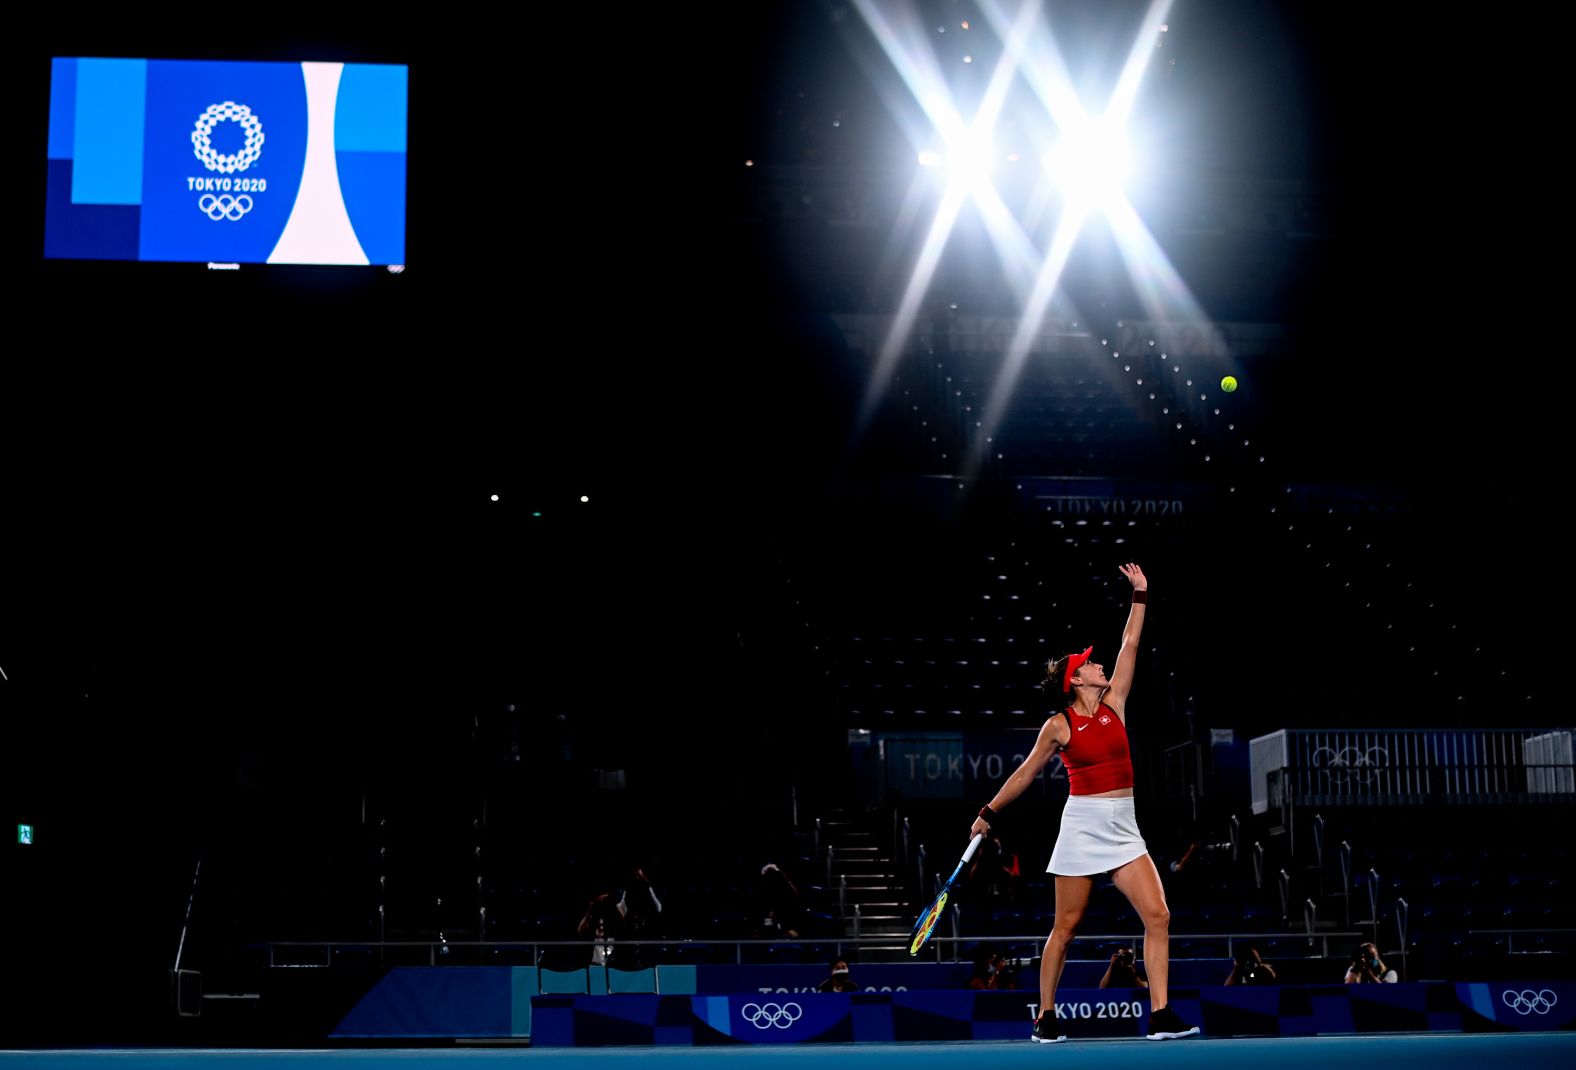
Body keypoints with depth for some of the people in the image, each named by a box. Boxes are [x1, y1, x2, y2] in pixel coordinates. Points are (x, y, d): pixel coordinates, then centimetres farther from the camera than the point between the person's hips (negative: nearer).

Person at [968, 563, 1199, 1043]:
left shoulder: (1114, 704, 9)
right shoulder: (1058, 726, -3)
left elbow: (1129, 644, 10)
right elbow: (1025, 774, 7)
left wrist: (1140, 595, 10)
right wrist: (988, 812, 10)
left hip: (1123, 828, 4)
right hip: (1082, 824, -4)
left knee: (1158, 916, -8)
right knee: (1065, 926, 2)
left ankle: (1161, 1016, -7)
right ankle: (1046, 1016, 15)